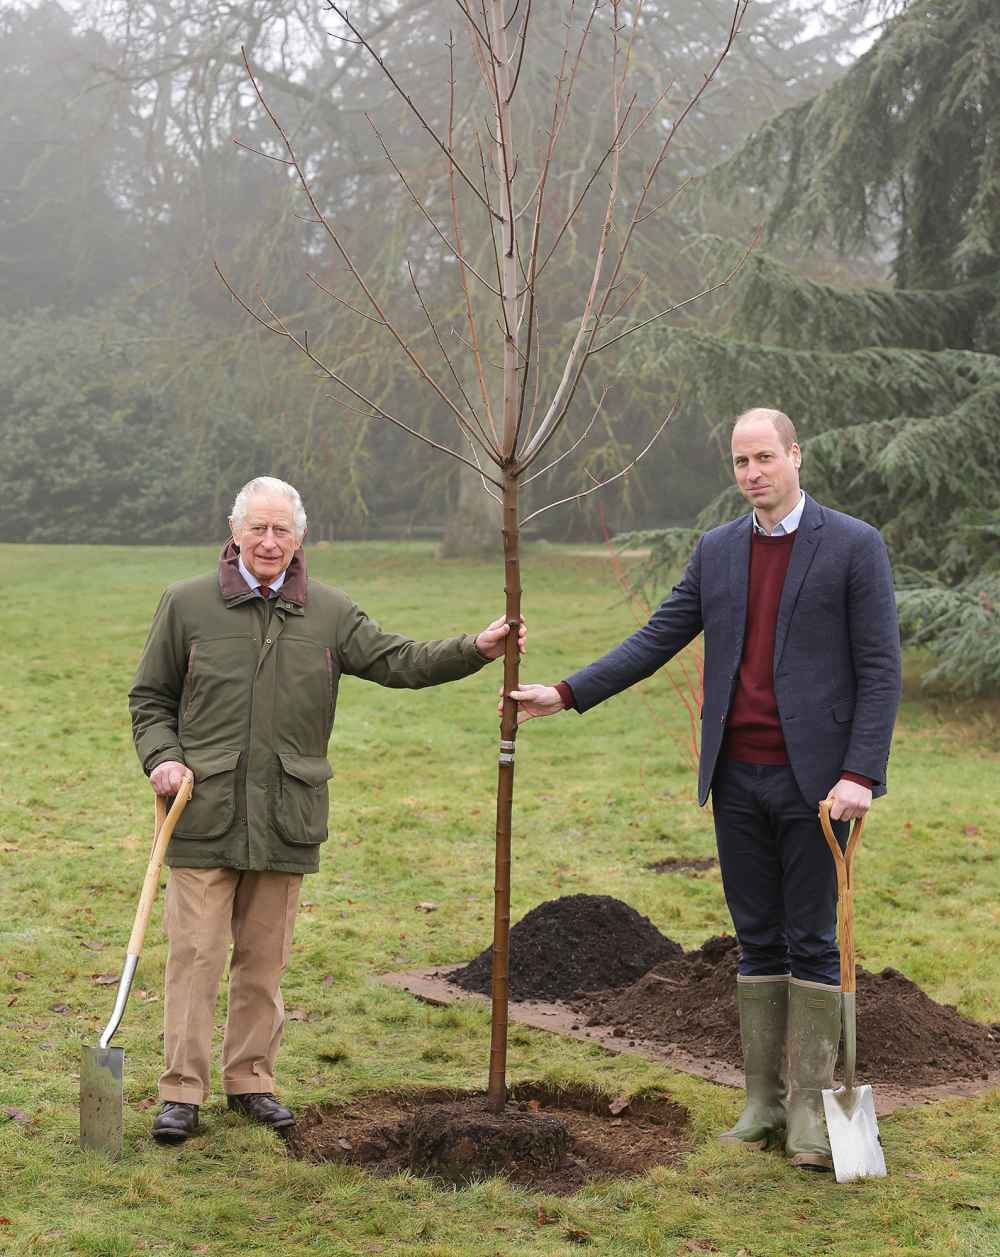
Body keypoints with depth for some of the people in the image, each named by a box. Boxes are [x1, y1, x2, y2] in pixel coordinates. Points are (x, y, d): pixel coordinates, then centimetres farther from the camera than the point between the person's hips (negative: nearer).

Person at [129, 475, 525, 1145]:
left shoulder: (330, 613, 8)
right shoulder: (187, 604, 2)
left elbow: (400, 661, 1)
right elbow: (150, 698, 9)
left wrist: (475, 649, -13)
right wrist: (162, 758, -7)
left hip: (286, 819, 2)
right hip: (205, 814, -2)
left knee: (265, 957, 10)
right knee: (196, 953, -2)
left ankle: (252, 1078, 22)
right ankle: (182, 1090, 6)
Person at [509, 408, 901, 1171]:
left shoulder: (854, 545, -4)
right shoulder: (717, 551, 10)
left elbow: (880, 668, -7)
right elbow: (657, 640, 11)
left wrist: (861, 773, -15)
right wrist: (567, 694, 3)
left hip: (813, 779, -4)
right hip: (738, 779, 4)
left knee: (812, 942, 0)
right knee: (758, 942, 9)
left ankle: (810, 1108, 8)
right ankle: (763, 1104, 16)